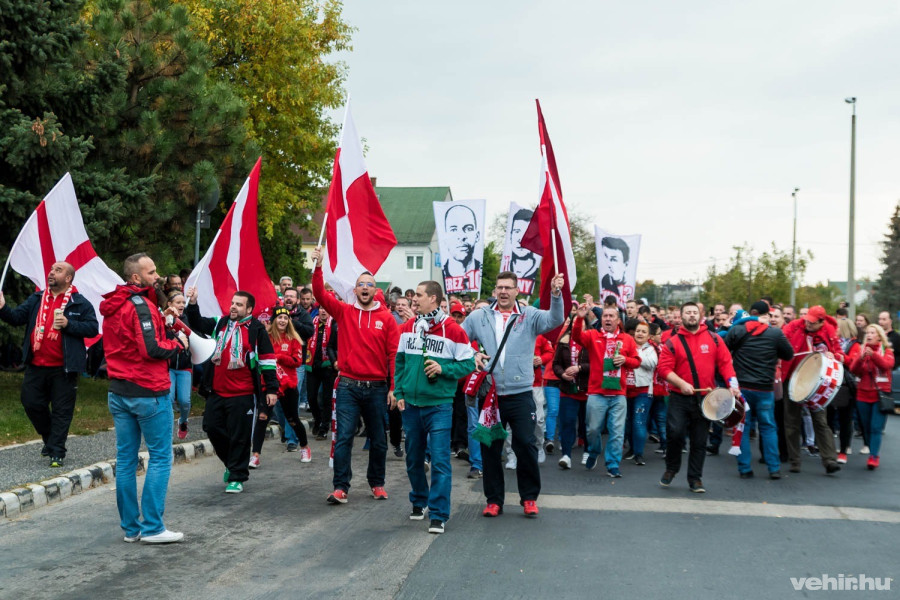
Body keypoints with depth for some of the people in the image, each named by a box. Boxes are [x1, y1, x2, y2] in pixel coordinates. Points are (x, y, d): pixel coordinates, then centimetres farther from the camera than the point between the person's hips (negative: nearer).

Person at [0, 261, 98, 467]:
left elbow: (92, 328, -9)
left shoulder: (80, 303, -3)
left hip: (63, 369, -5)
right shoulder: (36, 299, 11)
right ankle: (50, 437, 31)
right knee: (31, 403, 9)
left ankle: (56, 451, 7)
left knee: (61, 410, 0)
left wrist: (69, 324, -20)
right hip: (36, 367, 5)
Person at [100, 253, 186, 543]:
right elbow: (152, 349, -22)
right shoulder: (141, 305, -15)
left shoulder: (111, 307, 13)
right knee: (160, 457, -1)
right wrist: (178, 343, -6)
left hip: (119, 392, 9)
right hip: (148, 392, -8)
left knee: (126, 459, 10)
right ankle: (152, 527, -1)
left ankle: (130, 527, 16)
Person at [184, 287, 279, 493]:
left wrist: (271, 389, -5)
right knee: (212, 428, 10)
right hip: (216, 392, 5)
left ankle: (237, 477, 10)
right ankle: (231, 463, 31)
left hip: (243, 394, -5)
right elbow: (197, 324, 3)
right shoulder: (219, 323, 10)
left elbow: (267, 360, -3)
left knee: (239, 436, -1)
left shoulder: (256, 329, -4)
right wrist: (192, 304, -15)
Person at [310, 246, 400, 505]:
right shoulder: (344, 311, 5)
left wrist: (393, 387, -5)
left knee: (378, 440, 11)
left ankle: (377, 484, 27)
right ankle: (340, 488, -2)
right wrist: (318, 267, -20)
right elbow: (320, 294, -6)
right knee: (344, 437, -5)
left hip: (377, 387, 1)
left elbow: (394, 354, 0)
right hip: (348, 386, -1)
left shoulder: (386, 318, 2)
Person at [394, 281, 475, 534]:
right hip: (410, 404, 5)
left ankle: (438, 515, -4)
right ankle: (419, 501, 35)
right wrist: (399, 393, 6)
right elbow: (399, 362, 13)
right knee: (414, 458, 16)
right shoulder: (407, 328, 6)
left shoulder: (453, 330, -8)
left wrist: (443, 369, -18)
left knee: (440, 460, -7)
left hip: (439, 406, -5)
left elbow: (468, 363, -5)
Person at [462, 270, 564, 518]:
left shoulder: (529, 316, 3)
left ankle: (529, 497, 18)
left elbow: (555, 320, -14)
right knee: (490, 448, 8)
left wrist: (556, 294, -31)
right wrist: (471, 355, -9)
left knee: (526, 446, 1)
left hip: (521, 394, -1)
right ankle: (494, 499, 21)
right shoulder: (479, 316, 6)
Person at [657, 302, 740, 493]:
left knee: (699, 441, 7)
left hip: (705, 398, 2)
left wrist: (732, 384, -12)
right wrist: (681, 383, -20)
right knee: (675, 433, -11)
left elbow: (725, 363, 2)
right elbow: (664, 368, -7)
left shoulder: (713, 339, 5)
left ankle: (695, 479, 18)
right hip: (680, 398, -2)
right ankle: (671, 469, 14)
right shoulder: (673, 342, -1)